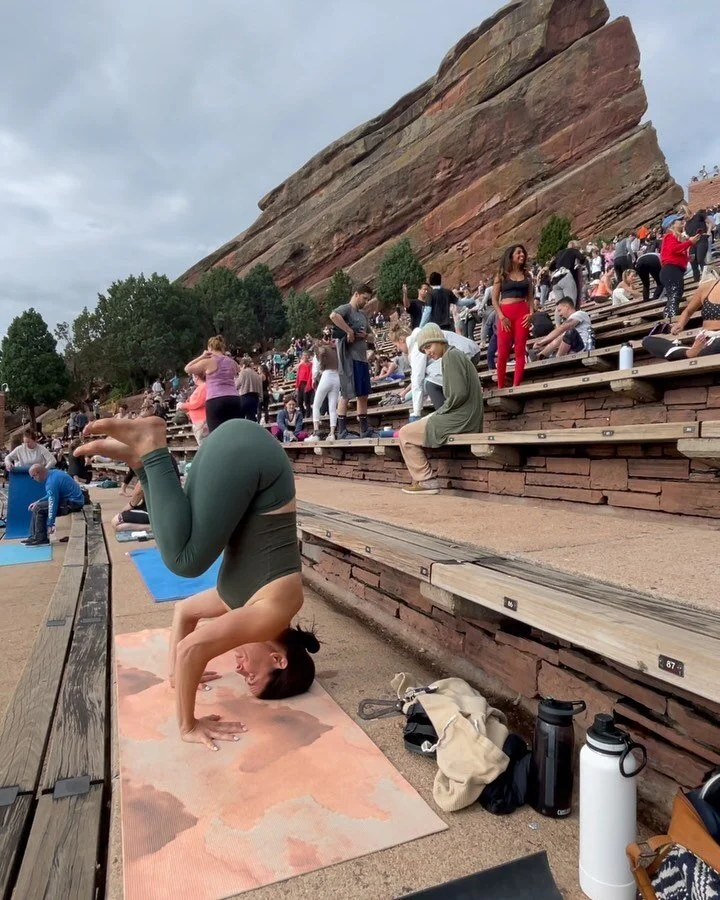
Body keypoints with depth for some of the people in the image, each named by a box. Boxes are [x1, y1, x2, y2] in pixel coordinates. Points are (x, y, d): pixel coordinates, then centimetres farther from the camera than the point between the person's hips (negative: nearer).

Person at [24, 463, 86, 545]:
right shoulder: (54, 473, 7)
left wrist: (50, 525, -20)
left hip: (73, 503, -11)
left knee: (38, 509, -13)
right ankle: (34, 536, 15)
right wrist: (38, 502, 14)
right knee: (37, 507, 14)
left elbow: (53, 504, -23)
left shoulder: (51, 483, -22)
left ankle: (40, 538, -4)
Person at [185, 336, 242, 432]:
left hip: (215, 402, -5)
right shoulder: (232, 362, 16)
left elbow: (187, 369, 13)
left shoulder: (208, 361, 2)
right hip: (234, 400, 5)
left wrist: (201, 357, 17)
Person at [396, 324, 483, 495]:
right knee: (415, 428, 26)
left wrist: (440, 412, -7)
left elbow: (459, 393, -21)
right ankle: (423, 478, 20)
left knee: (405, 434, 1)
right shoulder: (457, 354, 19)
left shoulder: (450, 356, -11)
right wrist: (439, 414, 10)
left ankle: (426, 481, -1)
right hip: (468, 418, 10)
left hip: (460, 419, -10)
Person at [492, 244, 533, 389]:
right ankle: (500, 387, 2)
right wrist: (501, 316, -9)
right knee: (503, 352, -4)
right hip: (505, 313, -2)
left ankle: (516, 386, -4)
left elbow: (530, 297, 17)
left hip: (522, 313, 2)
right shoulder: (501, 275, 8)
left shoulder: (526, 275, 17)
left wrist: (531, 313, -2)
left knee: (520, 351, -5)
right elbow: (494, 299, 3)